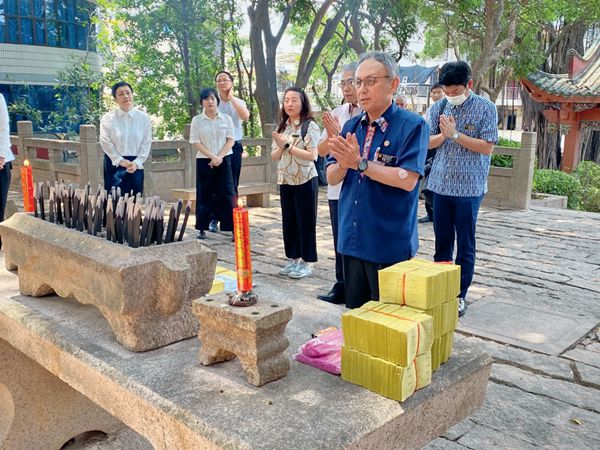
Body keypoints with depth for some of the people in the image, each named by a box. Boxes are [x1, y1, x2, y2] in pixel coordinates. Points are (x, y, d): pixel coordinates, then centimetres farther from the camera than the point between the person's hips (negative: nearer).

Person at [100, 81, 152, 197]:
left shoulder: (143, 118, 2)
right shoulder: (108, 118, -1)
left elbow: (146, 143, 0)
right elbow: (106, 142, -4)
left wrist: (137, 163, -9)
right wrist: (120, 161, -10)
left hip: (136, 165, 1)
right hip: (114, 163, -1)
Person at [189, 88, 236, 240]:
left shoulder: (226, 119, 5)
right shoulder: (196, 120, 3)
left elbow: (231, 140, 1)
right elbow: (195, 142, -2)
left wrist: (220, 157, -12)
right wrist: (212, 156, -13)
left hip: (224, 160, 0)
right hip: (204, 161, 0)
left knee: (227, 194, -4)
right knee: (204, 195, 3)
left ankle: (233, 228, -3)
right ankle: (202, 229, 10)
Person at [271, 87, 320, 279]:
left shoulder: (310, 126, -9)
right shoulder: (281, 127, 10)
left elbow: (312, 155, -18)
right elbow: (274, 156, 8)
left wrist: (288, 145, -16)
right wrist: (281, 147, -12)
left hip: (305, 181, -6)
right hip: (285, 180, 6)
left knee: (305, 221, 1)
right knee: (288, 221, 11)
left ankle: (306, 262, 11)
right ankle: (294, 259, 23)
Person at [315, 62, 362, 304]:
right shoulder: (336, 114, 10)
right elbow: (321, 150, 10)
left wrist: (339, 134, -15)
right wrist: (331, 135, -9)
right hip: (338, 188, 6)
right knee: (341, 242, 14)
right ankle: (341, 288, 26)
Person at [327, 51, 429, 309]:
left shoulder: (412, 126, -9)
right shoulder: (351, 126, 9)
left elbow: (408, 180, -20)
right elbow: (332, 178, 6)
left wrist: (360, 163, -23)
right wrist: (343, 164, -17)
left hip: (390, 243, -6)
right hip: (352, 239, 6)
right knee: (354, 314, 18)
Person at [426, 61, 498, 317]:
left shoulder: (485, 109, -5)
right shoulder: (439, 108, 7)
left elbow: (487, 147, -10)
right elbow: (429, 143, 7)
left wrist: (455, 134, -16)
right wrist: (443, 135, -13)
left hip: (469, 188, -4)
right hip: (441, 184, 4)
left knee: (465, 245, 4)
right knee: (442, 242, 12)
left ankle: (460, 295, 14)